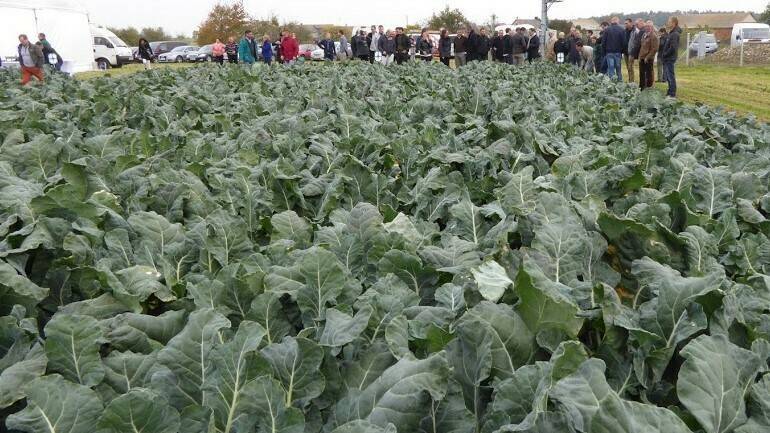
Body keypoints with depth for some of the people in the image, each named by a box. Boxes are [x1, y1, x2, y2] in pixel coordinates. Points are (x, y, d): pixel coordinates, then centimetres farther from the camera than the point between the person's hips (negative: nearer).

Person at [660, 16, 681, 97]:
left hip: (670, 58, -10)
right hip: (667, 58, 10)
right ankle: (670, 92, 24)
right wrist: (663, 55, 9)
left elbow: (673, 48, -25)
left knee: (671, 76, -4)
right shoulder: (671, 33, 14)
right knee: (667, 76, 15)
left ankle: (672, 94, 1)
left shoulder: (675, 34, -16)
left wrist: (664, 55, -15)